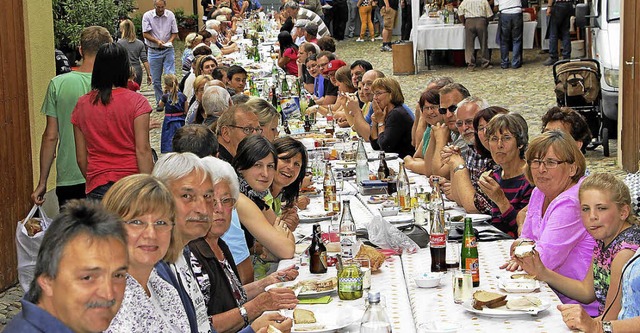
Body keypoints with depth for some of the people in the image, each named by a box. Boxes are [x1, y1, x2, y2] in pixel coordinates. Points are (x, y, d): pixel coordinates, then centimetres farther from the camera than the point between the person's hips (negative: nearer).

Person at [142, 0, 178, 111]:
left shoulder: (170, 15, -1)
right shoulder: (147, 16, -7)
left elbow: (175, 33, 3)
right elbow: (145, 34, -8)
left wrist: (169, 41, -17)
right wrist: (157, 41, -23)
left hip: (168, 50, 0)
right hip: (154, 51, 0)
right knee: (156, 80, 5)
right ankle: (160, 102, 16)